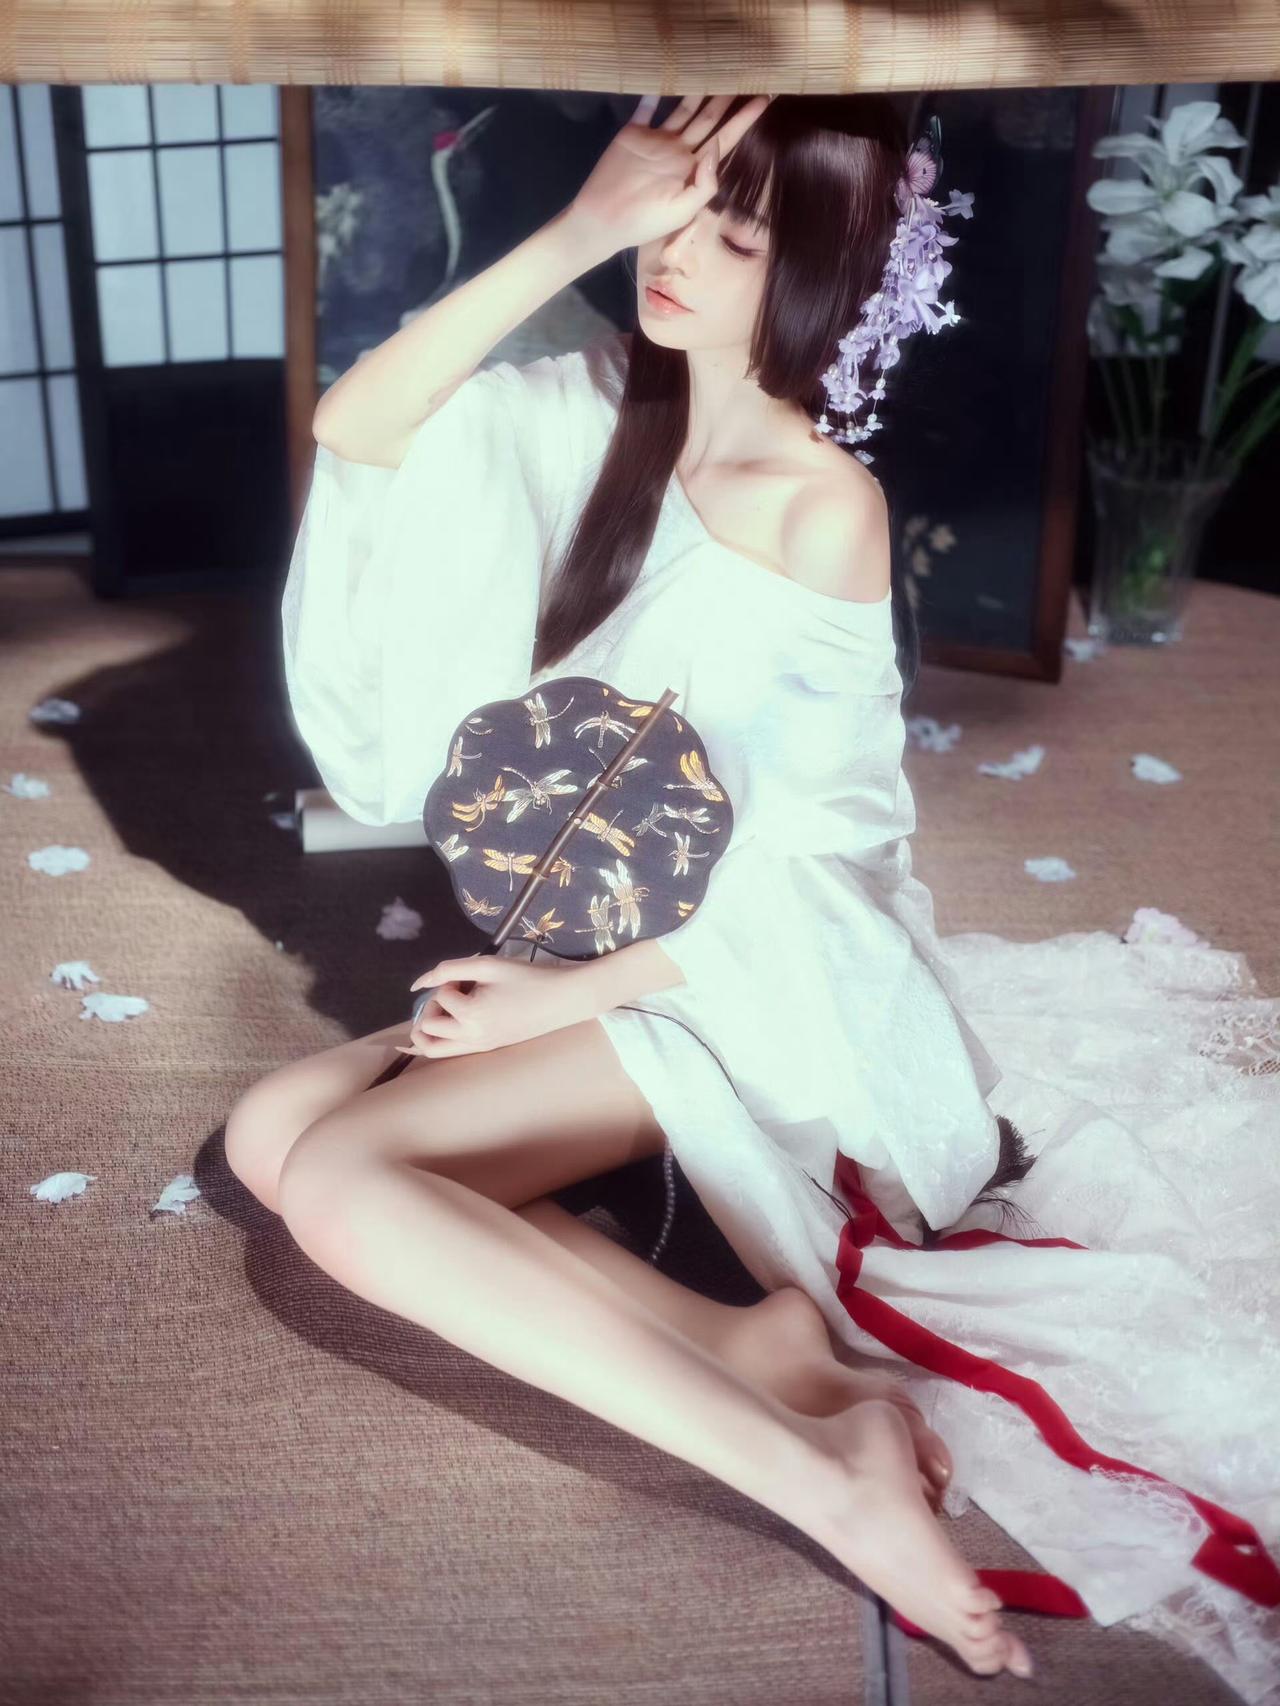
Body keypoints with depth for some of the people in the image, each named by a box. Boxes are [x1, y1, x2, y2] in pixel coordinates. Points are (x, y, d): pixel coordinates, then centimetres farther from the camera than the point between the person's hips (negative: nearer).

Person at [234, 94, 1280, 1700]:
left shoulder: (825, 507, -16)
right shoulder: (607, 408, 3)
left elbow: (801, 857, -15)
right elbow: (355, 430, -11)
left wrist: (572, 991, -14)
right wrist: (575, 231, -19)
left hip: (732, 981, -7)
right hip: (576, 947, 8)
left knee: (338, 1176, -22)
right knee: (271, 1131, -10)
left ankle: (811, 1463, -23)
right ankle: (768, 1361, -21)